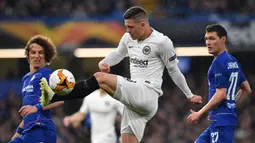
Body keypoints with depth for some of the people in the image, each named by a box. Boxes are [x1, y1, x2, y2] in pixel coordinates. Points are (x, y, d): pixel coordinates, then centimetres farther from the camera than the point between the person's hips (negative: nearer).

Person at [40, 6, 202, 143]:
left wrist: (190, 96, 13)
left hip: (148, 95, -8)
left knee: (100, 78, -22)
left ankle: (53, 97, -29)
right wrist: (104, 63, 8)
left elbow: (174, 71, 4)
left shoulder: (162, 42, -6)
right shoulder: (128, 38, 13)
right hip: (134, 98, 8)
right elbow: (118, 54, 31)